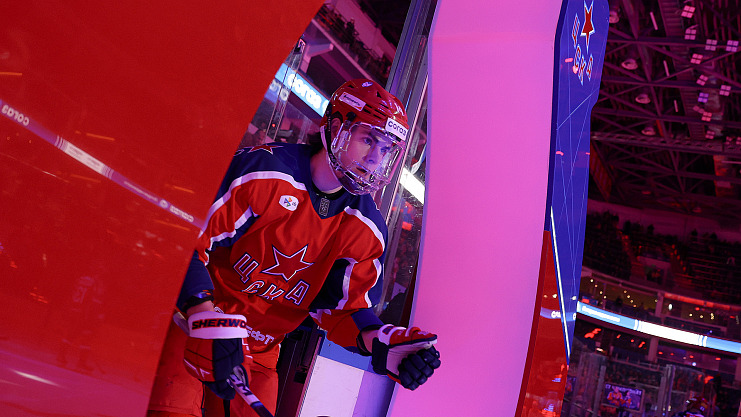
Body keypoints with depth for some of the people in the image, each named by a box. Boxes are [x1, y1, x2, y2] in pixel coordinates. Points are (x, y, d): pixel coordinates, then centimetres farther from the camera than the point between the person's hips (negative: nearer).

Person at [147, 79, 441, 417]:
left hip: (258, 354, 5)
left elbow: (343, 305, 2)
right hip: (191, 323, -5)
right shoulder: (264, 169, -18)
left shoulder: (368, 231, -2)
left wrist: (379, 342, -20)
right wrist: (210, 321, -34)